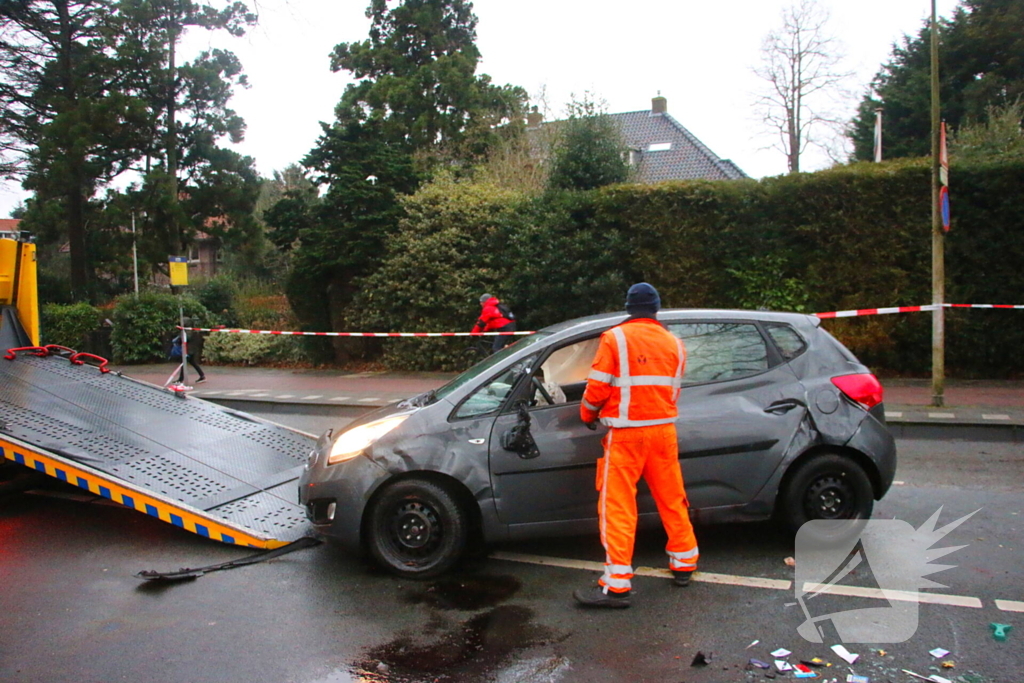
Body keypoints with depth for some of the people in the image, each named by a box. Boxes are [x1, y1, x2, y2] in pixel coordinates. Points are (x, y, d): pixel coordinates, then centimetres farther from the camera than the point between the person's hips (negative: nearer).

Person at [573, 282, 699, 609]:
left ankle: (617, 584, -3)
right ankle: (684, 564, 29)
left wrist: (588, 414, 11)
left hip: (625, 433, -5)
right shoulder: (674, 343, 6)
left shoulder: (615, 338, -7)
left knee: (618, 507, -3)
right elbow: (673, 389, 11)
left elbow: (598, 386, -8)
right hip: (663, 430, 5)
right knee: (671, 499, 17)